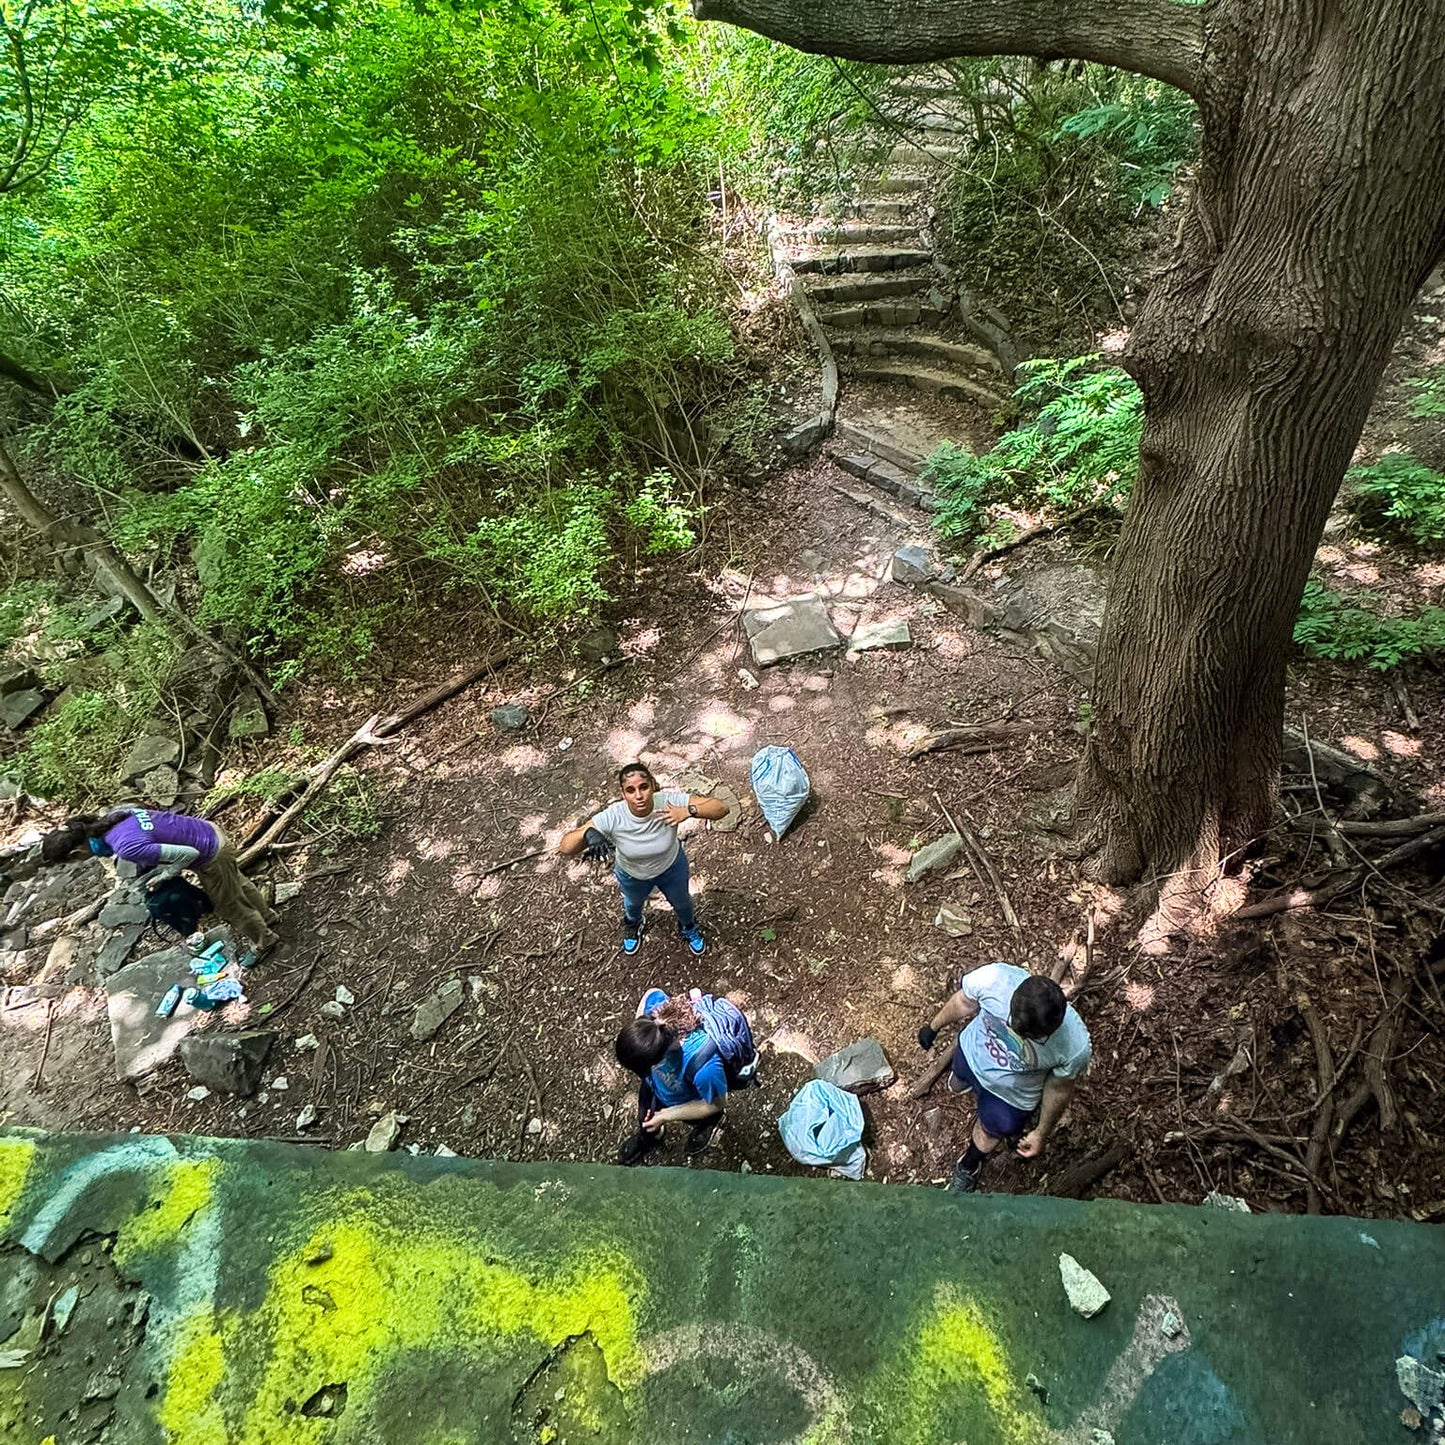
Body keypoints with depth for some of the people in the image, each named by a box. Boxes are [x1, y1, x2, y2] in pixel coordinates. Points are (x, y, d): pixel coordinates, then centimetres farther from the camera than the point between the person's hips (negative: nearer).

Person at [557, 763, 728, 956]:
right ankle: (633, 926, 72)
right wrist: (587, 833, -60)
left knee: (681, 902, 30)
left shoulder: (669, 801, -39)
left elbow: (721, 807, -39)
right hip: (632, 875, 0)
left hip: (671, 867, 0)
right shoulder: (612, 817, -39)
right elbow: (565, 847, -39)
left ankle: (688, 928, 67)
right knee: (633, 904, 34)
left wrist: (688, 811, -56)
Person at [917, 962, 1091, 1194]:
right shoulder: (993, 978, -40)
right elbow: (964, 1001, -15)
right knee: (957, 1085, 34)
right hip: (970, 1053, 2)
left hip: (1011, 1094, -1)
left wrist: (1041, 1133, -1)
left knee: (989, 1133, 26)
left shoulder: (1075, 1047, -40)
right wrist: (934, 1026, 2)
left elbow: (1058, 1090, -17)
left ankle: (969, 1166, 60)